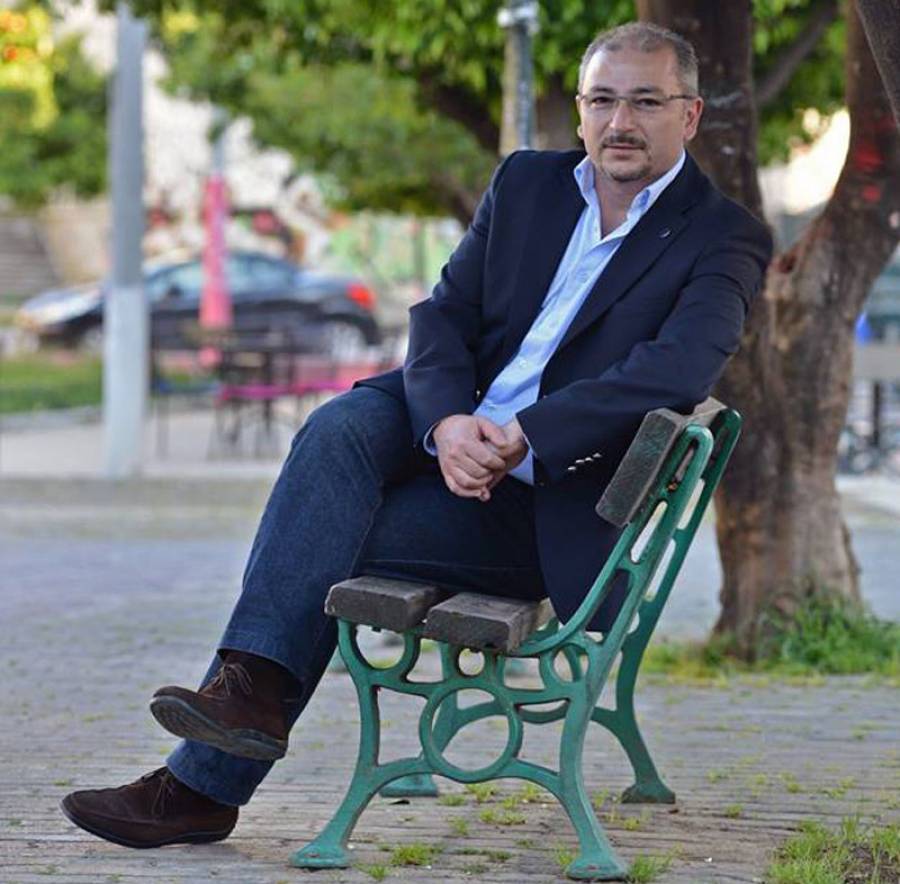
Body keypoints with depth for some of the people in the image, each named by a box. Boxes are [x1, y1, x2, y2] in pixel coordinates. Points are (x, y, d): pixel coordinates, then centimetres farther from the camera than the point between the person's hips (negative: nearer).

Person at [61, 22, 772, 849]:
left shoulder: (723, 238, -5)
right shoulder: (527, 184, 12)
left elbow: (677, 371, -22)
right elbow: (443, 313, 4)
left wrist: (517, 438, -29)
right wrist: (447, 422, -18)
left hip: (548, 498, -5)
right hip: (450, 429, 5)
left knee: (322, 542, -23)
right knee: (337, 429, -26)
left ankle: (206, 783, -20)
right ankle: (251, 686, -32)